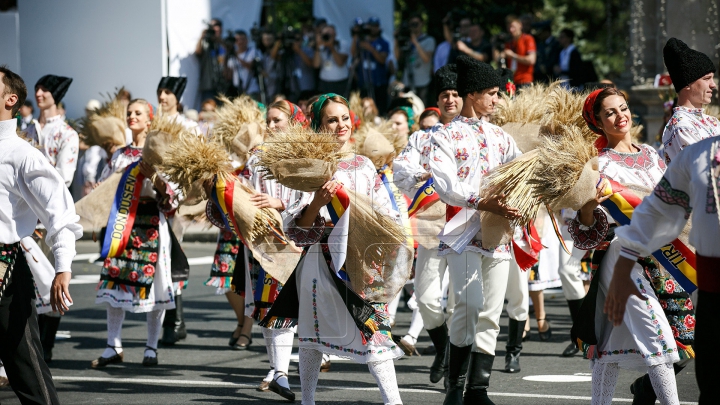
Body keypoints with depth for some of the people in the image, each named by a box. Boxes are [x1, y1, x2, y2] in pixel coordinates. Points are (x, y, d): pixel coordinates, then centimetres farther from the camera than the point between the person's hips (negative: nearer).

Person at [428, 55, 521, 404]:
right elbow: (446, 185, -12)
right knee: (471, 303, -21)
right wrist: (484, 203, -25)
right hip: (463, 231, -6)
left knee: (490, 314, 4)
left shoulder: (500, 137, 19)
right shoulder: (446, 137, 2)